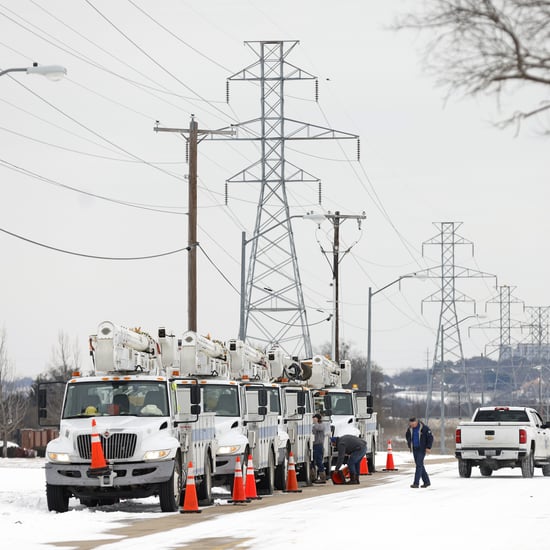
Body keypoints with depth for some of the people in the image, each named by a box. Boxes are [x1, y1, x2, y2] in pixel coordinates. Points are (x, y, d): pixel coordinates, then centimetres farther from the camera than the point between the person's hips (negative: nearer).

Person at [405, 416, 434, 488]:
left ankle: (416, 483, -14)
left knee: (419, 465, -12)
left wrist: (428, 447, -12)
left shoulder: (424, 428, -13)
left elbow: (430, 437, -9)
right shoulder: (410, 429, 4)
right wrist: (409, 446, 17)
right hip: (414, 449, 7)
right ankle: (426, 481, 21)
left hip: (422, 449, -7)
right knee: (420, 465, 10)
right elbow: (407, 436, 23)